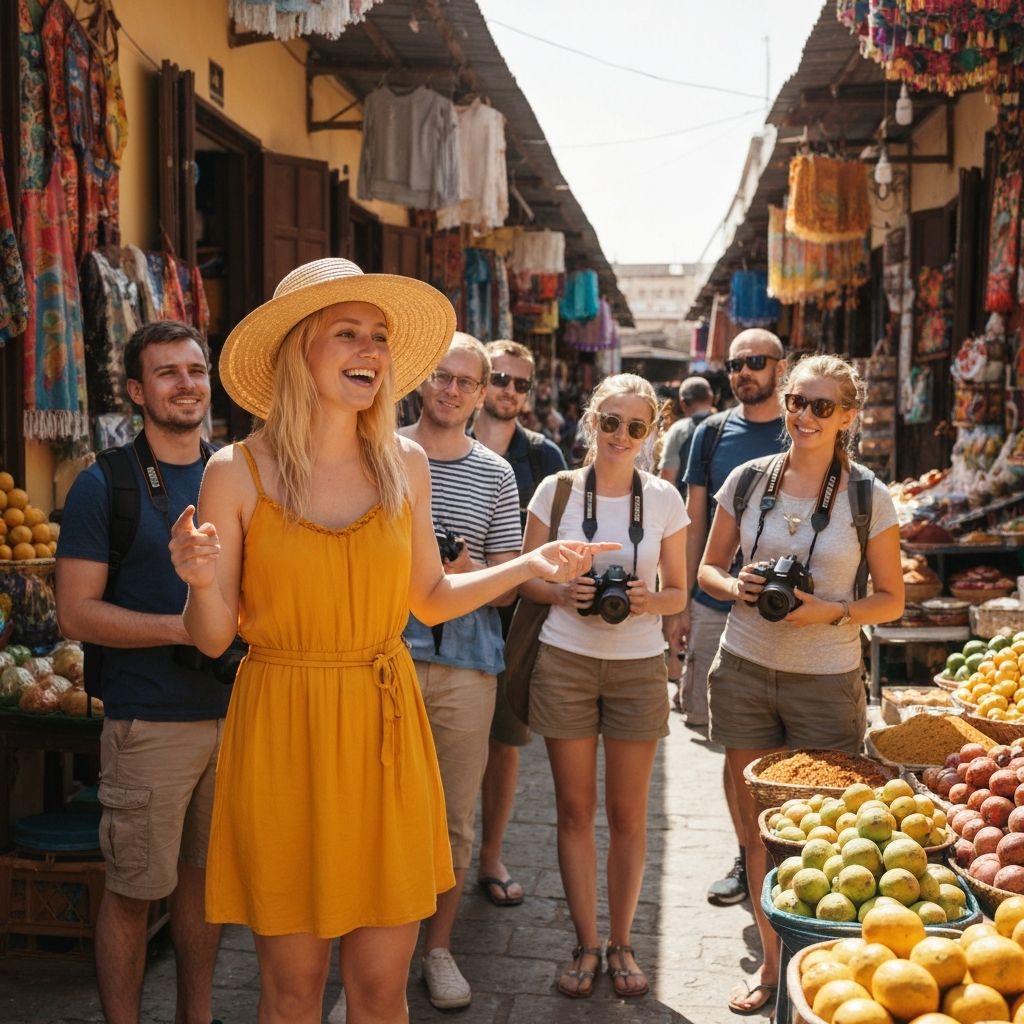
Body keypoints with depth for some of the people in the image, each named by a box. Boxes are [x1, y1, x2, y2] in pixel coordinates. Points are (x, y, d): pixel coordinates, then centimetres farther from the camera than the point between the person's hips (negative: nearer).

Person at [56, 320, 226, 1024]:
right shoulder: (105, 484, -5)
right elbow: (77, 612, -9)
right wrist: (184, 628, -19)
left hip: (234, 712, 5)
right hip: (149, 723, -4)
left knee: (204, 877, 16)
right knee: (133, 889, 4)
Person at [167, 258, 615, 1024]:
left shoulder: (405, 464, 3)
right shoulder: (238, 472, -6)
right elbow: (214, 638, -2)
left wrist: (529, 566, 4)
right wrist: (202, 582, -22)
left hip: (385, 730, 3)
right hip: (284, 733, -2)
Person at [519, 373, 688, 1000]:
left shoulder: (665, 499, 1)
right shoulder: (557, 490, -1)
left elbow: (678, 593, 7)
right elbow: (524, 578, 5)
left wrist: (648, 600, -14)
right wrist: (563, 593, -15)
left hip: (638, 666, 0)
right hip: (565, 662, 0)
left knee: (628, 813, 6)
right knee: (575, 808, 7)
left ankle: (621, 942, 23)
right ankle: (586, 943, 20)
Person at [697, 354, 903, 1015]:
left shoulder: (869, 498, -5)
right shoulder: (747, 481, 1)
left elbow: (891, 599, 0)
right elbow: (709, 568, 11)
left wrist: (830, 612, -17)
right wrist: (735, 587, -11)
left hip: (827, 681, -2)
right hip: (745, 670, 3)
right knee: (758, 827, 11)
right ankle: (773, 965, 27)